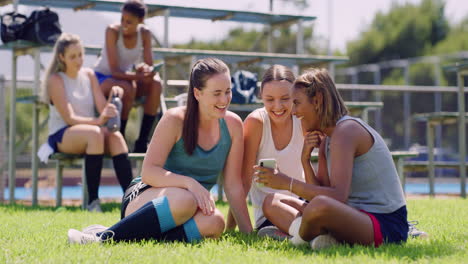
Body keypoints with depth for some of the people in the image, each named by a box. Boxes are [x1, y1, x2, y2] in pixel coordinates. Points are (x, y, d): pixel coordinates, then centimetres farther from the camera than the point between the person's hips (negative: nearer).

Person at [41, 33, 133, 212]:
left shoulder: (89, 75, 11)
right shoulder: (55, 80, -5)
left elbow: (102, 109, 3)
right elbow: (69, 118, -15)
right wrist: (98, 121, -31)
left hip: (89, 131, 5)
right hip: (61, 137, -5)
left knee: (115, 136, -29)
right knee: (95, 133, -37)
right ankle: (93, 201, -37)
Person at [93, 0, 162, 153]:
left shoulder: (145, 34, -8)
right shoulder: (113, 31, -22)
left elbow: (149, 65, -9)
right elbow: (114, 70, -26)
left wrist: (147, 70, -34)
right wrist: (138, 76, -41)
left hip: (125, 77, 5)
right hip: (102, 78, -5)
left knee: (155, 85, -23)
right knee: (128, 88, -37)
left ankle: (142, 141, -22)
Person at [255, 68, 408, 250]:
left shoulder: (346, 130, -14)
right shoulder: (325, 139, 15)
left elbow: (339, 196, -25)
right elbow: (322, 192, 7)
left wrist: (288, 183, -22)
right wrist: (305, 160, -6)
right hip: (357, 216, 10)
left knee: (320, 206, -42)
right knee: (272, 203, 10)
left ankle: (300, 238, -10)